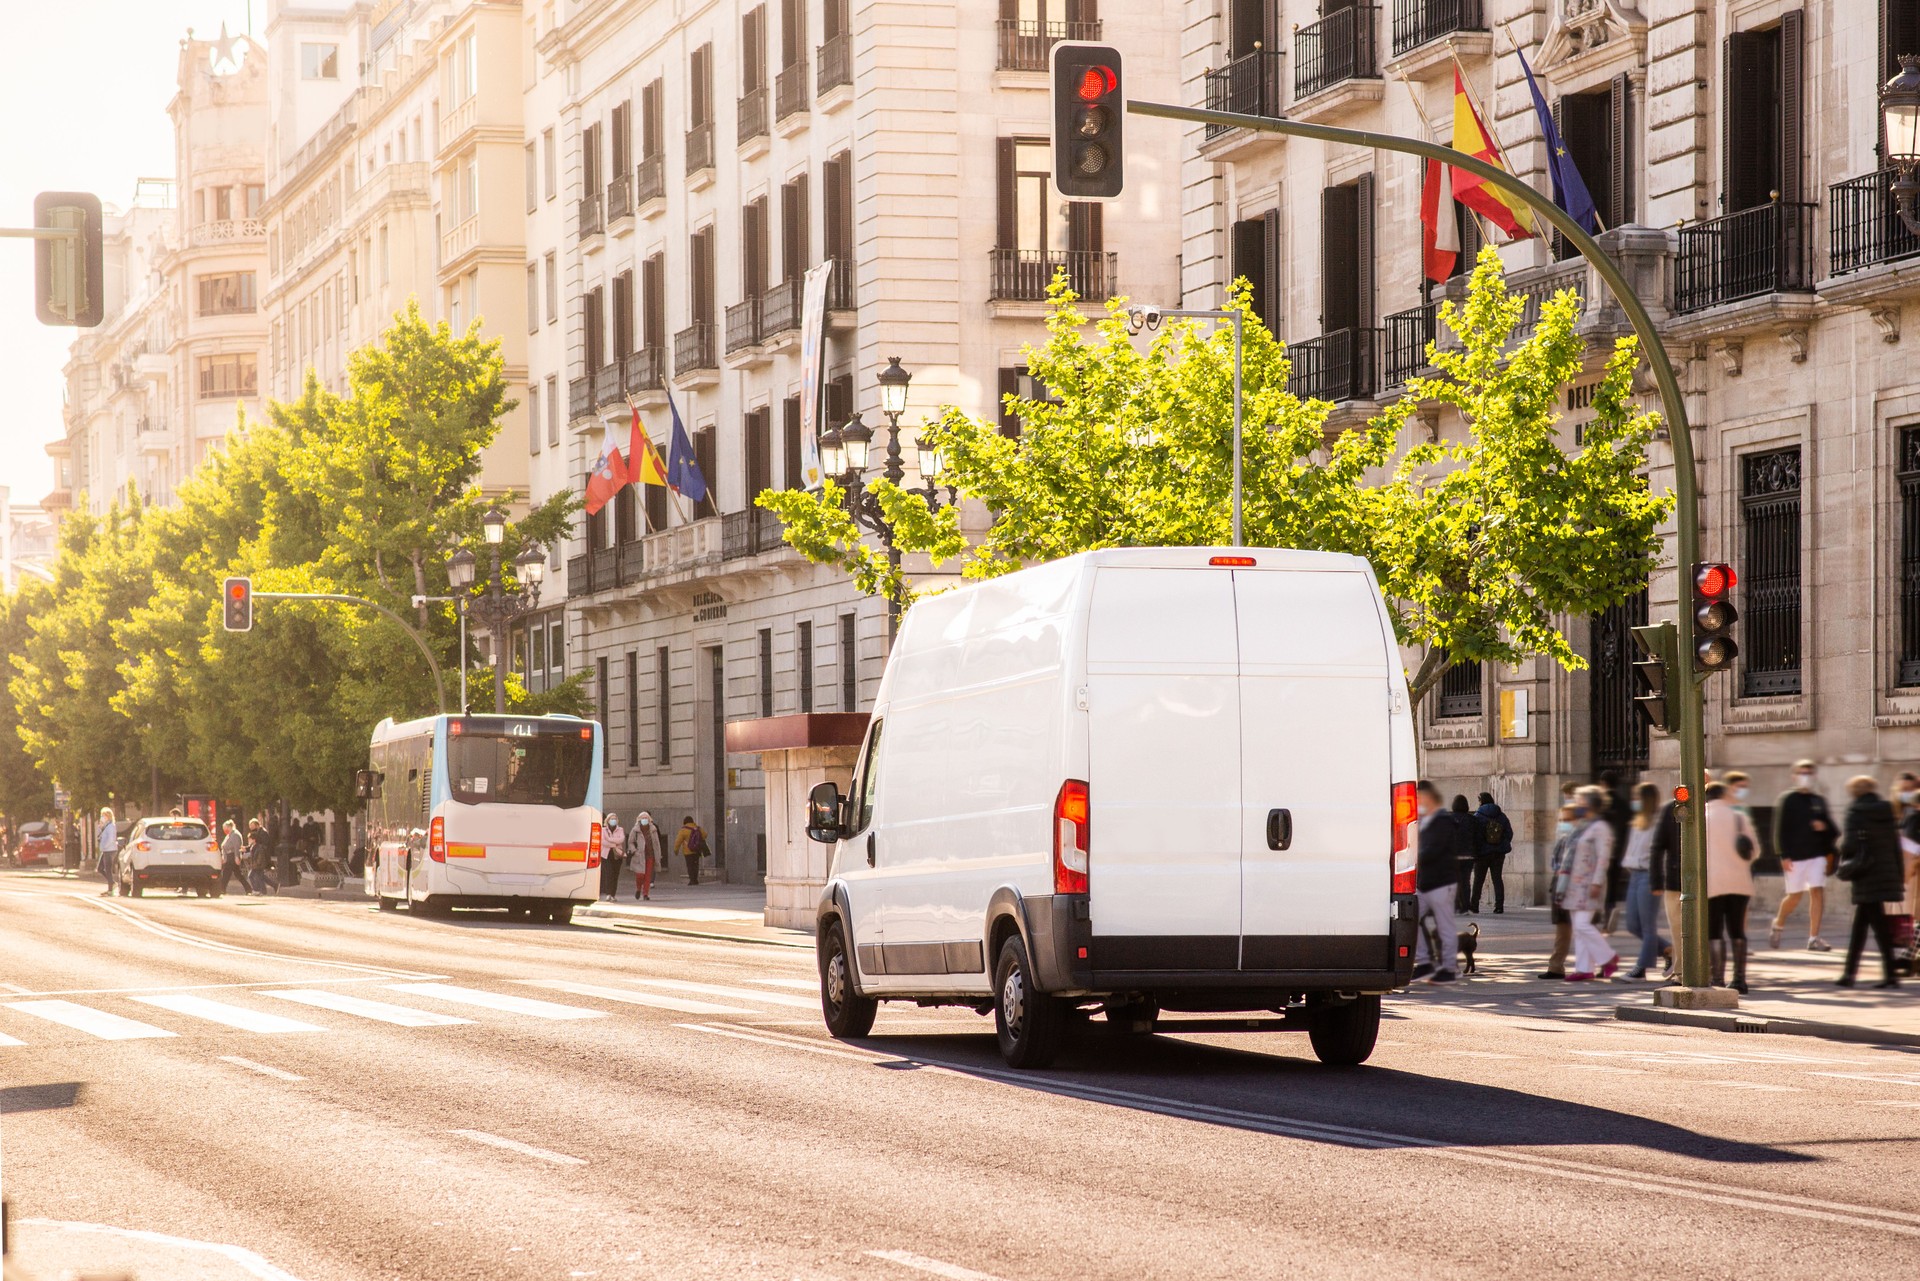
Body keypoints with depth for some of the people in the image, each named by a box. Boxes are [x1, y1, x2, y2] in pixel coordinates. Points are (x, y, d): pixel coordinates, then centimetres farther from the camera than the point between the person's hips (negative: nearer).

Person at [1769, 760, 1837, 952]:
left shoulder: (1819, 801, 11)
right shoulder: (1787, 800, -2)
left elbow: (1830, 827, 17)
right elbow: (1780, 829, -6)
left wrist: (1824, 826, -7)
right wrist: (1784, 855, -13)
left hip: (1817, 854, 3)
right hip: (1795, 855, -3)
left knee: (1817, 892, -9)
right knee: (1795, 896, 2)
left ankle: (1814, 938, -7)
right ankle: (1778, 925, 31)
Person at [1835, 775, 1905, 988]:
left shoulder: (1856, 811, -8)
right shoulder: (1887, 811, 8)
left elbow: (1851, 844, -14)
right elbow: (1896, 845, 9)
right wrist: (1899, 877, 14)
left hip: (1866, 875, -6)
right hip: (1887, 872, 6)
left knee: (1879, 924, -5)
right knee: (1860, 923, 14)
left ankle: (1890, 973, -9)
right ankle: (1849, 971, 19)